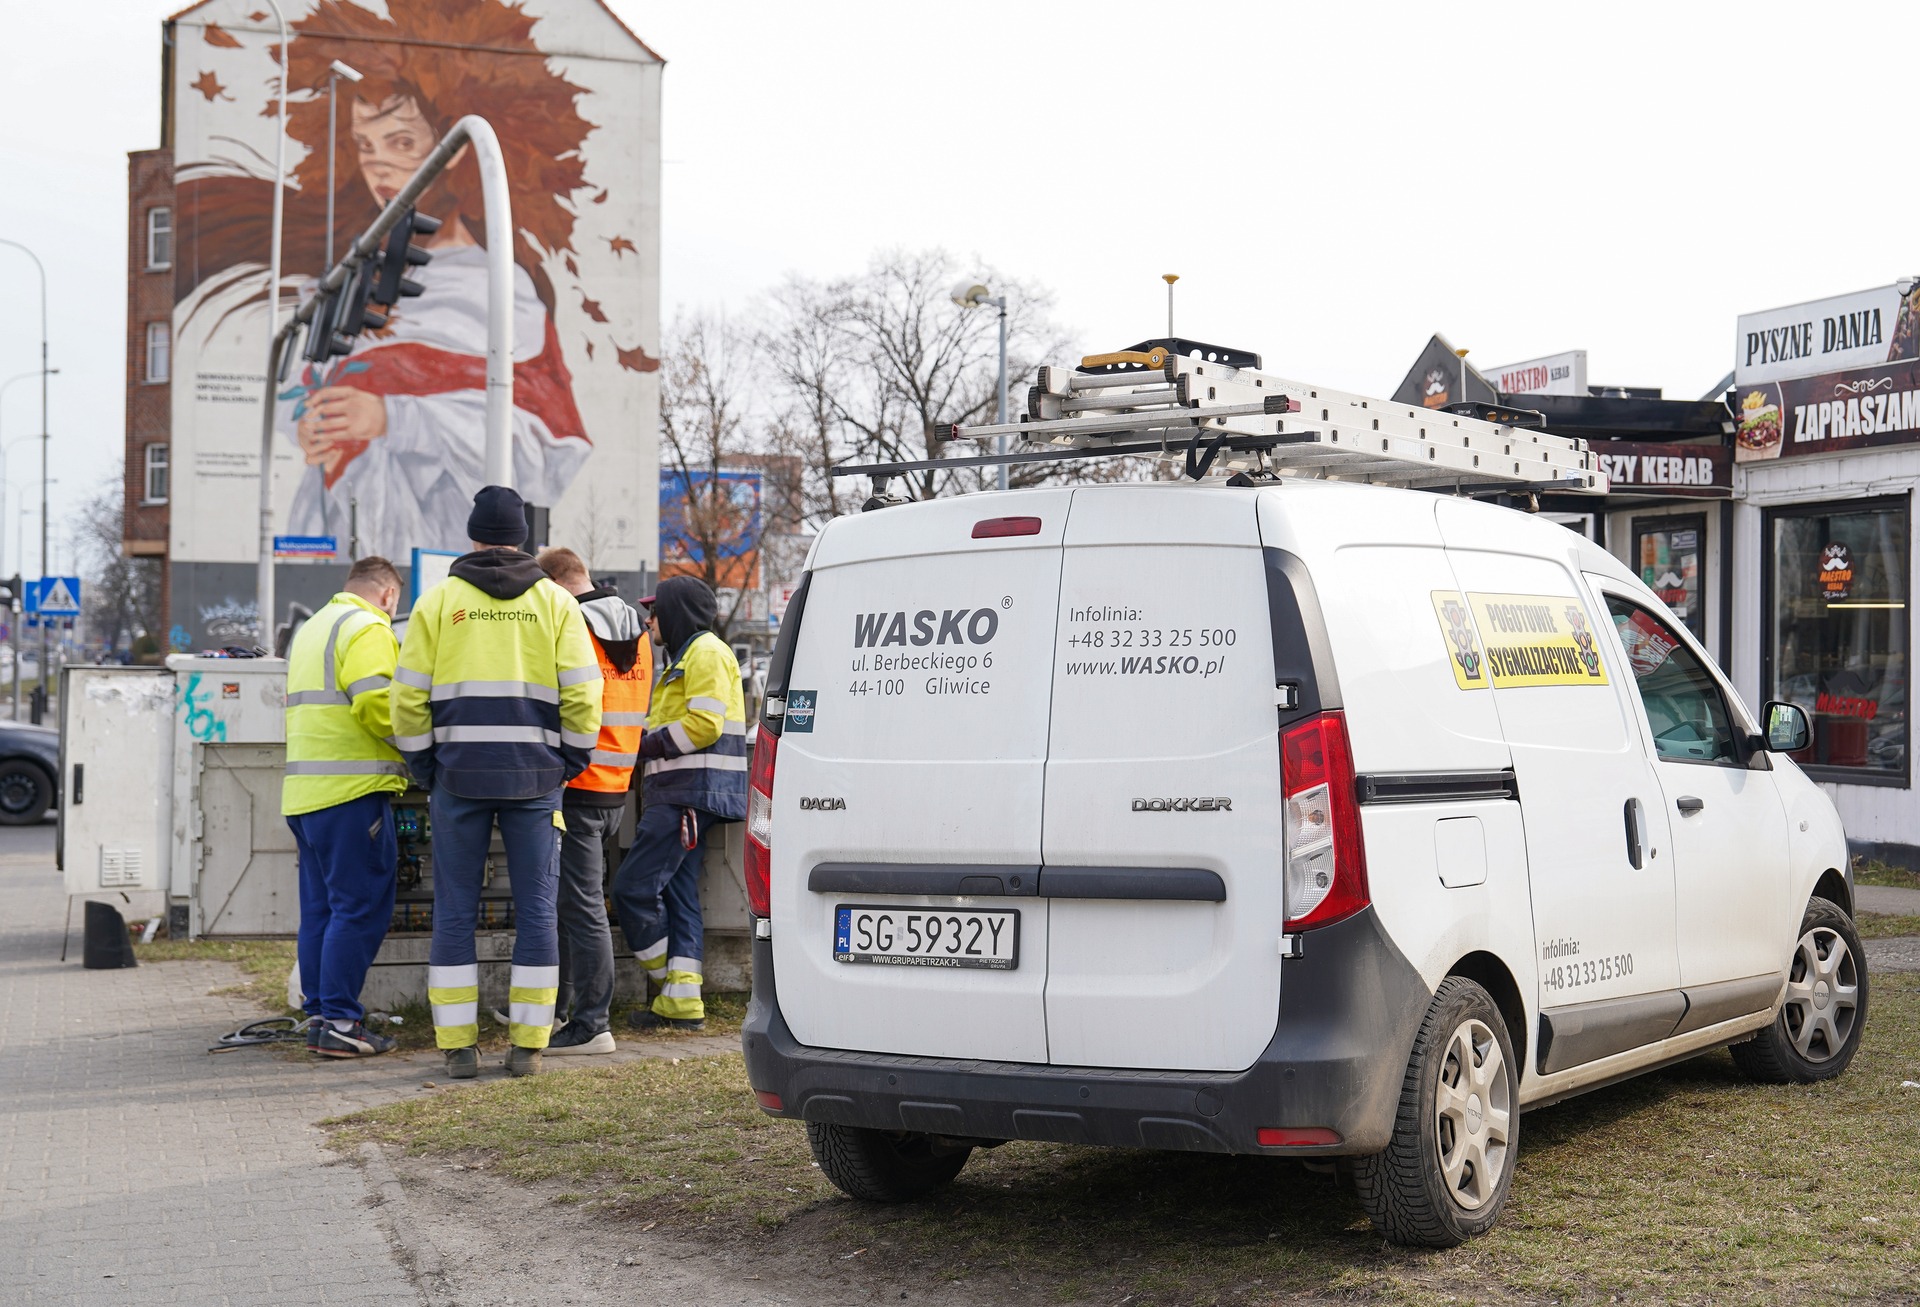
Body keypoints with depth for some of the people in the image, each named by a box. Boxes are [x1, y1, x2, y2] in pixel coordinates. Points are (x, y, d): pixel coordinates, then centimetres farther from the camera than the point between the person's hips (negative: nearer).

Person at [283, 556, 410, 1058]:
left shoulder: (312, 628, 24)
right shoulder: (367, 629, -7)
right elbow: (376, 702, -20)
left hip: (303, 790, 9)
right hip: (351, 790, -9)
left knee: (320, 908, 12)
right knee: (362, 907, -6)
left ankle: (318, 1015, 16)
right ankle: (339, 1022, -7)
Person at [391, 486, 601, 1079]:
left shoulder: (439, 600, 5)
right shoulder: (555, 602, 6)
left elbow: (409, 698, 2)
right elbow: (582, 696, 0)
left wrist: (425, 769, 11)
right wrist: (568, 764, 10)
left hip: (459, 776, 0)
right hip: (534, 777, 0)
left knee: (455, 912, 5)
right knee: (535, 911, 5)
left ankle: (459, 1045, 5)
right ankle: (527, 1045, 5)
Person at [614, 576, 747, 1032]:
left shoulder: (707, 653, -8)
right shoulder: (685, 656, 26)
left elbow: (704, 724, -19)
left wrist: (648, 746, -13)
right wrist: (648, 746, 11)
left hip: (691, 796, -11)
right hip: (680, 795, 11)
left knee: (633, 886, -12)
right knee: (677, 893, 6)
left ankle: (673, 982, -2)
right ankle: (681, 999, 5)